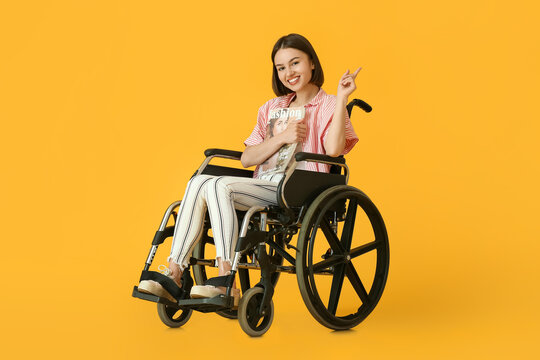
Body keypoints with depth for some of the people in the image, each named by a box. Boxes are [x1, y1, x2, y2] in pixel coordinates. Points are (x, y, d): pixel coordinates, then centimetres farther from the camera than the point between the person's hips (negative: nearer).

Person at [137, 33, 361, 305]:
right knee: (198, 182, -18)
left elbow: (334, 149, -18)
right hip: (264, 185, 6)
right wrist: (282, 137, -2)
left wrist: (342, 98, -17)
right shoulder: (272, 108, 24)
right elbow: (247, 159, 11)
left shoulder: (327, 106, 5)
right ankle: (173, 274, -23)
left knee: (218, 187, -28)